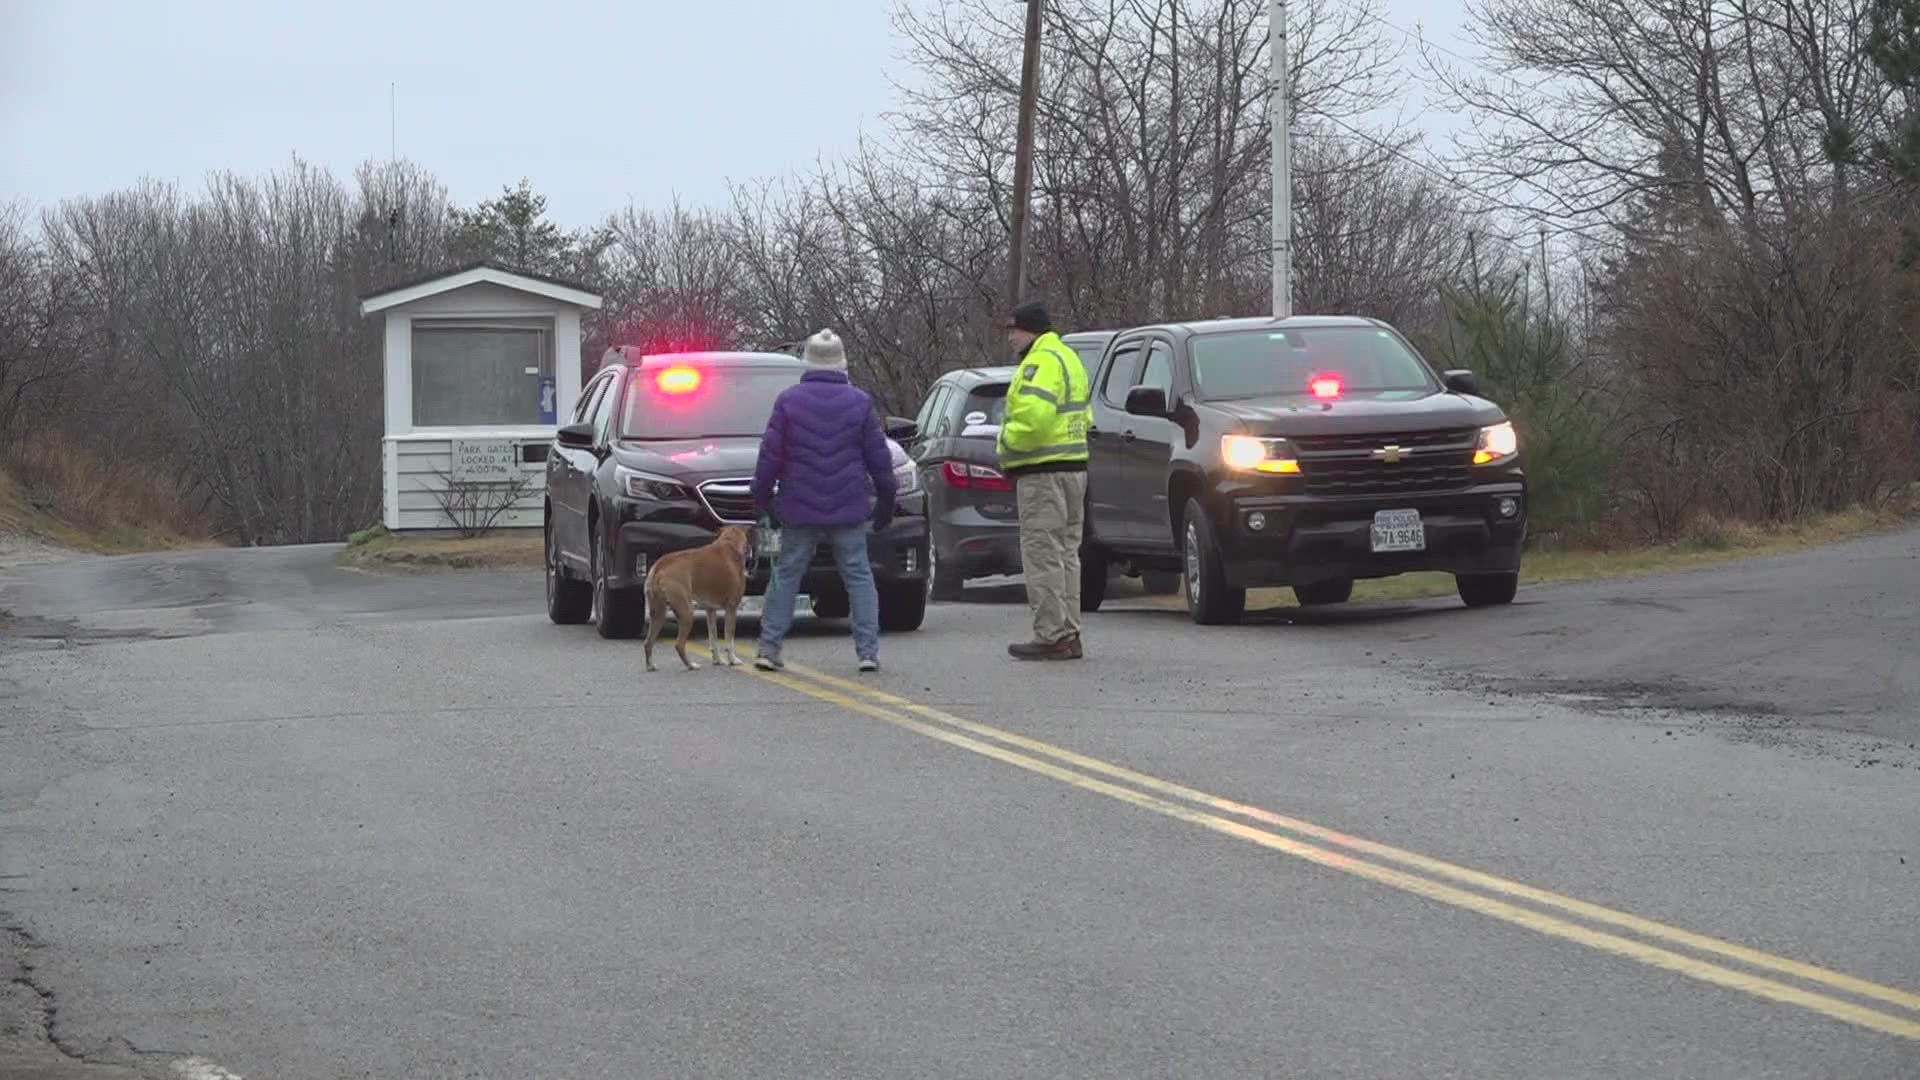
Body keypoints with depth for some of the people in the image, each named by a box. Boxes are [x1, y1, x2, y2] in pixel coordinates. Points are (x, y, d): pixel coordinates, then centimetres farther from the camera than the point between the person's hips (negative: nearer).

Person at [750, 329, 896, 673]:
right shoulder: (860, 402, 0)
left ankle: (769, 648, 6)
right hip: (848, 511, 0)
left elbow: (770, 455, -1)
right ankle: (868, 650, -1)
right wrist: (886, 501, 13)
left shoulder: (789, 400, -2)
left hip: (799, 510, 0)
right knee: (858, 576, 5)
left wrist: (762, 496, 9)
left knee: (786, 575, 8)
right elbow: (878, 457, 4)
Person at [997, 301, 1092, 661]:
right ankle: (1068, 634, 15)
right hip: (1073, 466, 11)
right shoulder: (1068, 358, 20)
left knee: (1042, 554, -8)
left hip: (1043, 472, -11)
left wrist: (1007, 445, -12)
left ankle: (1050, 637, -9)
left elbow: (1033, 414, -28)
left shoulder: (1042, 362, -13)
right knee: (1065, 553, 13)